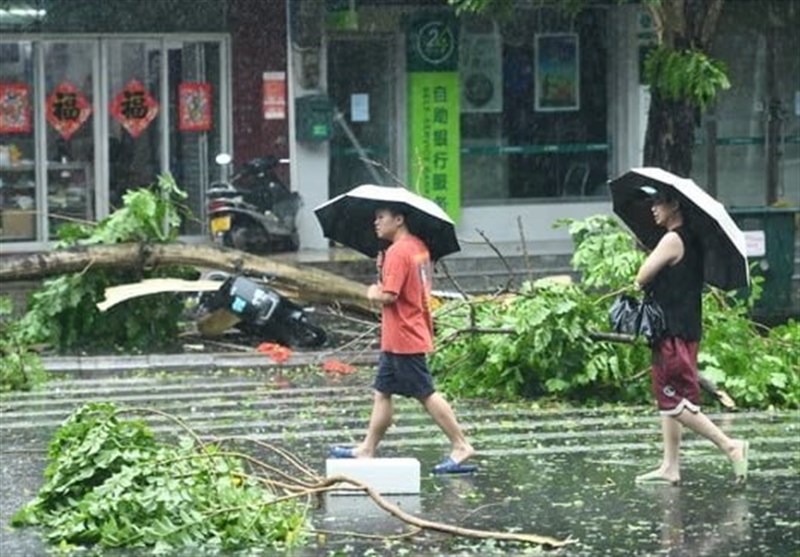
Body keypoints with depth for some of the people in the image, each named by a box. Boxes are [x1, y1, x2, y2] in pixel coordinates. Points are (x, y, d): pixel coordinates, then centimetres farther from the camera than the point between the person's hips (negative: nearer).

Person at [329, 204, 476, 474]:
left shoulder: (398, 252, -20)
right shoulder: (419, 246, 10)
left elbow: (388, 295, -26)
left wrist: (373, 293, -4)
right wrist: (383, 268, 10)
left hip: (404, 338, -10)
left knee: (426, 394, -5)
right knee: (382, 392, 13)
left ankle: (461, 446, -1)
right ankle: (367, 449, 18)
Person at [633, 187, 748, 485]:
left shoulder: (673, 240, -15)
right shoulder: (692, 241, 14)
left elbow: (642, 278, -15)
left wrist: (642, 285, 5)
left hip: (673, 333, -10)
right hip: (686, 329, 10)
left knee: (675, 403, -8)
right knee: (669, 400, 12)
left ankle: (730, 445, -11)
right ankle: (670, 467, 14)